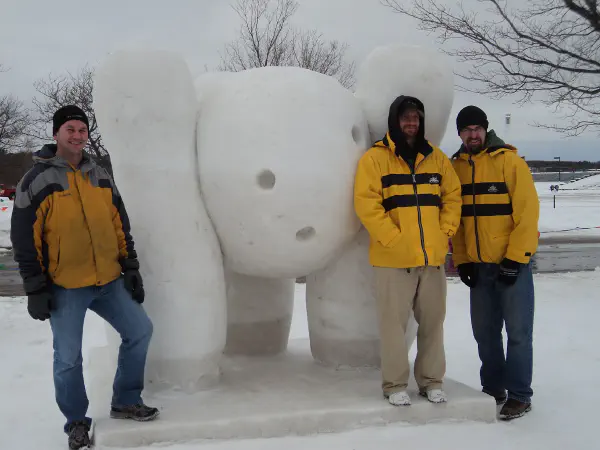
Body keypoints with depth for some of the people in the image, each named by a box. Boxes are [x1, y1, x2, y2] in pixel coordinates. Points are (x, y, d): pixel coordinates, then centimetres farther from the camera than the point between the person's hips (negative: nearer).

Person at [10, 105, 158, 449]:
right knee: (68, 359, 1)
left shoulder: (101, 177, 9)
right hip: (64, 287, -5)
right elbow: (24, 241, -8)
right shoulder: (37, 180, -8)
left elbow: (121, 227, 13)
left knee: (140, 330, 5)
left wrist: (131, 269, 7)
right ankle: (77, 422, 22)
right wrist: (36, 290, -10)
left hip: (109, 281, 5)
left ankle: (126, 402, 22)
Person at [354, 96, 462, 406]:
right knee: (394, 322, 1)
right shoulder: (375, 158, -3)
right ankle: (395, 385, 13)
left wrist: (445, 233, 0)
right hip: (393, 258, -4)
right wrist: (393, 239, -14)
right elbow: (366, 203, -10)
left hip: (433, 256, 4)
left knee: (433, 321, 11)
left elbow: (453, 196, 13)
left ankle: (431, 381, 23)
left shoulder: (436, 158, 11)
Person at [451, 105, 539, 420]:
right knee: (485, 331, 12)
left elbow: (528, 211, -11)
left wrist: (515, 258, -14)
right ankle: (493, 388, 26)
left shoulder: (509, 161, -8)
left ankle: (519, 395, 10)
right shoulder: (455, 167, 6)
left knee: (518, 331, -1)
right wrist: (461, 260, 4)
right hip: (477, 265, 5)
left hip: (512, 263, -5)